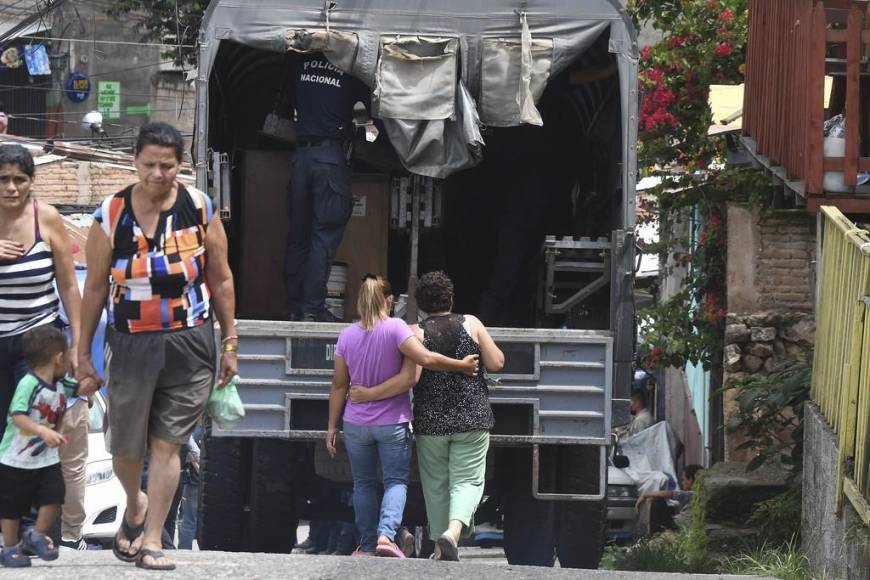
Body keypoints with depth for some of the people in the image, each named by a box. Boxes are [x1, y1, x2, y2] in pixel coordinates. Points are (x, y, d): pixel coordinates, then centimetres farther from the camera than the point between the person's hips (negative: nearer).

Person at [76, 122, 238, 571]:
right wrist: (83, 353, 4)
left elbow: (220, 280, 7)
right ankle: (135, 507, 39)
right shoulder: (110, 217, -3)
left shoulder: (200, 210, -1)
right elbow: (95, 288, 3)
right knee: (126, 448, 7)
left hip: (189, 344, 0)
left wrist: (230, 342, 6)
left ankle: (150, 542, 2)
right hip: (131, 344, 0)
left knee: (167, 444, -3)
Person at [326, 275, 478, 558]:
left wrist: (332, 426, 9)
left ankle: (367, 545, 16)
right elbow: (426, 359, -22)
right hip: (393, 422, -3)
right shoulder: (395, 327, -11)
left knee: (363, 483, 14)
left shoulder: (347, 335, 0)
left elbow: (339, 385, 4)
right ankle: (386, 534, -21)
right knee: (396, 481, 1)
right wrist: (461, 365, -9)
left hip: (356, 424, 3)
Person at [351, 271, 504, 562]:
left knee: (436, 484, 12)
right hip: (472, 418, 0)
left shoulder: (417, 333, -7)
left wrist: (371, 394, -13)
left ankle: (440, 545, 17)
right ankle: (454, 529, -24)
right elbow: (496, 363, 0)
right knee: (467, 480, 2)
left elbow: (409, 377, -19)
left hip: (431, 421, 0)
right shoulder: (471, 324, -2)